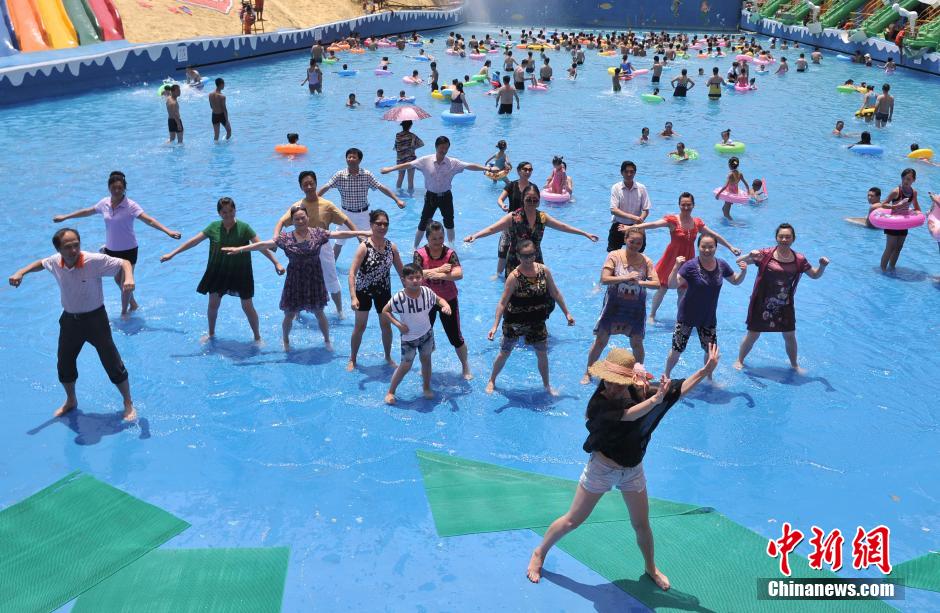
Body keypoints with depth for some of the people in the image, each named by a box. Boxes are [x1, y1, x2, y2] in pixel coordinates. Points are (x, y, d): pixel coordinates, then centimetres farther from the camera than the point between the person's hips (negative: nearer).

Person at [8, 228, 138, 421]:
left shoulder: (95, 261, -25)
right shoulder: (55, 262, -10)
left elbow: (124, 263, -19)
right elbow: (41, 263, 14)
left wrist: (128, 277, -39)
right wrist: (21, 273, 2)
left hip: (95, 318, -5)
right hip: (70, 319, 5)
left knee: (113, 365, -1)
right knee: (64, 365, 16)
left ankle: (128, 404, 18)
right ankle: (71, 401, 43)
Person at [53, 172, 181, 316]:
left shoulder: (131, 206, -20)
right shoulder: (104, 203, -4)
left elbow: (149, 220, -31)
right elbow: (87, 212, 12)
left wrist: (168, 231, -45)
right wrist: (64, 217, 22)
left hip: (128, 250, -5)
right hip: (111, 249, 5)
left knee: (125, 282, 4)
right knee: (118, 280, 19)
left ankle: (124, 313, 22)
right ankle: (133, 304, 41)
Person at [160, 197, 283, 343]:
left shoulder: (243, 228, -14)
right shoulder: (214, 227, -6)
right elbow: (194, 241, -1)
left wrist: (276, 263, -18)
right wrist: (172, 254, 0)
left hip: (240, 273, -3)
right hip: (218, 272, 3)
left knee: (247, 307, 2)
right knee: (213, 304, 11)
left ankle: (257, 337, 19)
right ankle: (211, 334, 34)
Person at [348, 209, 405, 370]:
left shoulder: (391, 247, -8)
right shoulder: (364, 247, -21)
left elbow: (401, 271, 2)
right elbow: (352, 273, -25)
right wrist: (353, 297, -33)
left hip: (383, 291, 3)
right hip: (363, 291, -3)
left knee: (386, 325, 13)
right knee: (360, 326, 6)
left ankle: (388, 357, 33)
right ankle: (352, 359, 24)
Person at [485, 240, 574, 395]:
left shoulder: (544, 270, -9)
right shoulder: (514, 276, -21)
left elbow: (555, 293, 3)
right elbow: (503, 302, -21)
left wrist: (567, 314, 6)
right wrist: (495, 326, -26)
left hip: (537, 321, 3)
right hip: (514, 322, -3)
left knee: (542, 354, 12)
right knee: (504, 353, 11)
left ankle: (546, 385, 33)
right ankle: (491, 381, 33)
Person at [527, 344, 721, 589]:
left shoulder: (639, 392, -12)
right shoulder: (599, 402, -27)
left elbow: (679, 388, -9)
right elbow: (629, 415, -42)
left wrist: (705, 371, -19)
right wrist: (656, 399, -53)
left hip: (633, 470, 4)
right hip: (602, 469, -4)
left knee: (642, 525, 17)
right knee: (572, 520, 7)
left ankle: (651, 568, 42)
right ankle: (540, 553, 29)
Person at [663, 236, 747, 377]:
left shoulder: (721, 265, -5)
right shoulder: (691, 266, -19)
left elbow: (736, 281, 12)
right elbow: (672, 285, -25)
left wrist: (743, 271, -8)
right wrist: (676, 267, -41)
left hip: (709, 318, 4)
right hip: (687, 317, -4)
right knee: (677, 349, 4)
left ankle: (709, 378, 37)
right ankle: (666, 376, 27)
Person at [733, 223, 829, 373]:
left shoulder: (799, 259, -6)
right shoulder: (766, 254, -14)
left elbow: (815, 275, 7)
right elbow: (739, 261, -12)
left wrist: (822, 266, -14)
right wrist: (750, 256, -34)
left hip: (785, 306, 2)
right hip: (762, 304, -2)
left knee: (790, 336, 12)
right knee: (753, 335, 6)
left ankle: (794, 364, 35)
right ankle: (739, 360, 29)